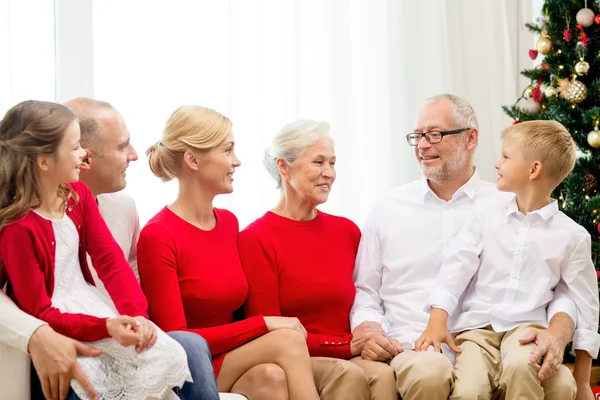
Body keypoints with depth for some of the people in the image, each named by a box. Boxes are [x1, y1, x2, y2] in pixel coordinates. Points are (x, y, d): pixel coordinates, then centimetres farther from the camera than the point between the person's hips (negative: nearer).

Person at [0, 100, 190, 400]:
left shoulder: (79, 195, 3)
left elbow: (110, 260, -4)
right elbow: (39, 313, -19)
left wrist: (137, 314, -20)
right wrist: (105, 327, -31)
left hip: (93, 308, 7)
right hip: (58, 326, -7)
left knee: (171, 357, -12)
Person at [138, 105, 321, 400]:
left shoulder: (229, 223, 11)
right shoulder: (157, 236, -11)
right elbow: (176, 340, -15)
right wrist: (264, 324, -17)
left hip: (235, 365, 5)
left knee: (271, 376, -30)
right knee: (288, 340, -25)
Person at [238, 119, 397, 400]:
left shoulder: (347, 230, 12)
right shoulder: (254, 239, -3)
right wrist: (348, 346, -11)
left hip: (349, 359, 4)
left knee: (384, 374, -31)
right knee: (347, 374, -35)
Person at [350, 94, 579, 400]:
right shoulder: (387, 210, 13)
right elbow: (365, 291, 16)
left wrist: (557, 332, -17)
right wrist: (366, 331, -7)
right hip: (414, 349, 0)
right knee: (429, 373, -40)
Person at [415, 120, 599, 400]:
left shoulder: (572, 236, 4)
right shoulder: (485, 217, 8)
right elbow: (456, 267, 2)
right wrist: (438, 320, -13)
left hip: (527, 326, -1)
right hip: (477, 326, 1)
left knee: (519, 365, -35)